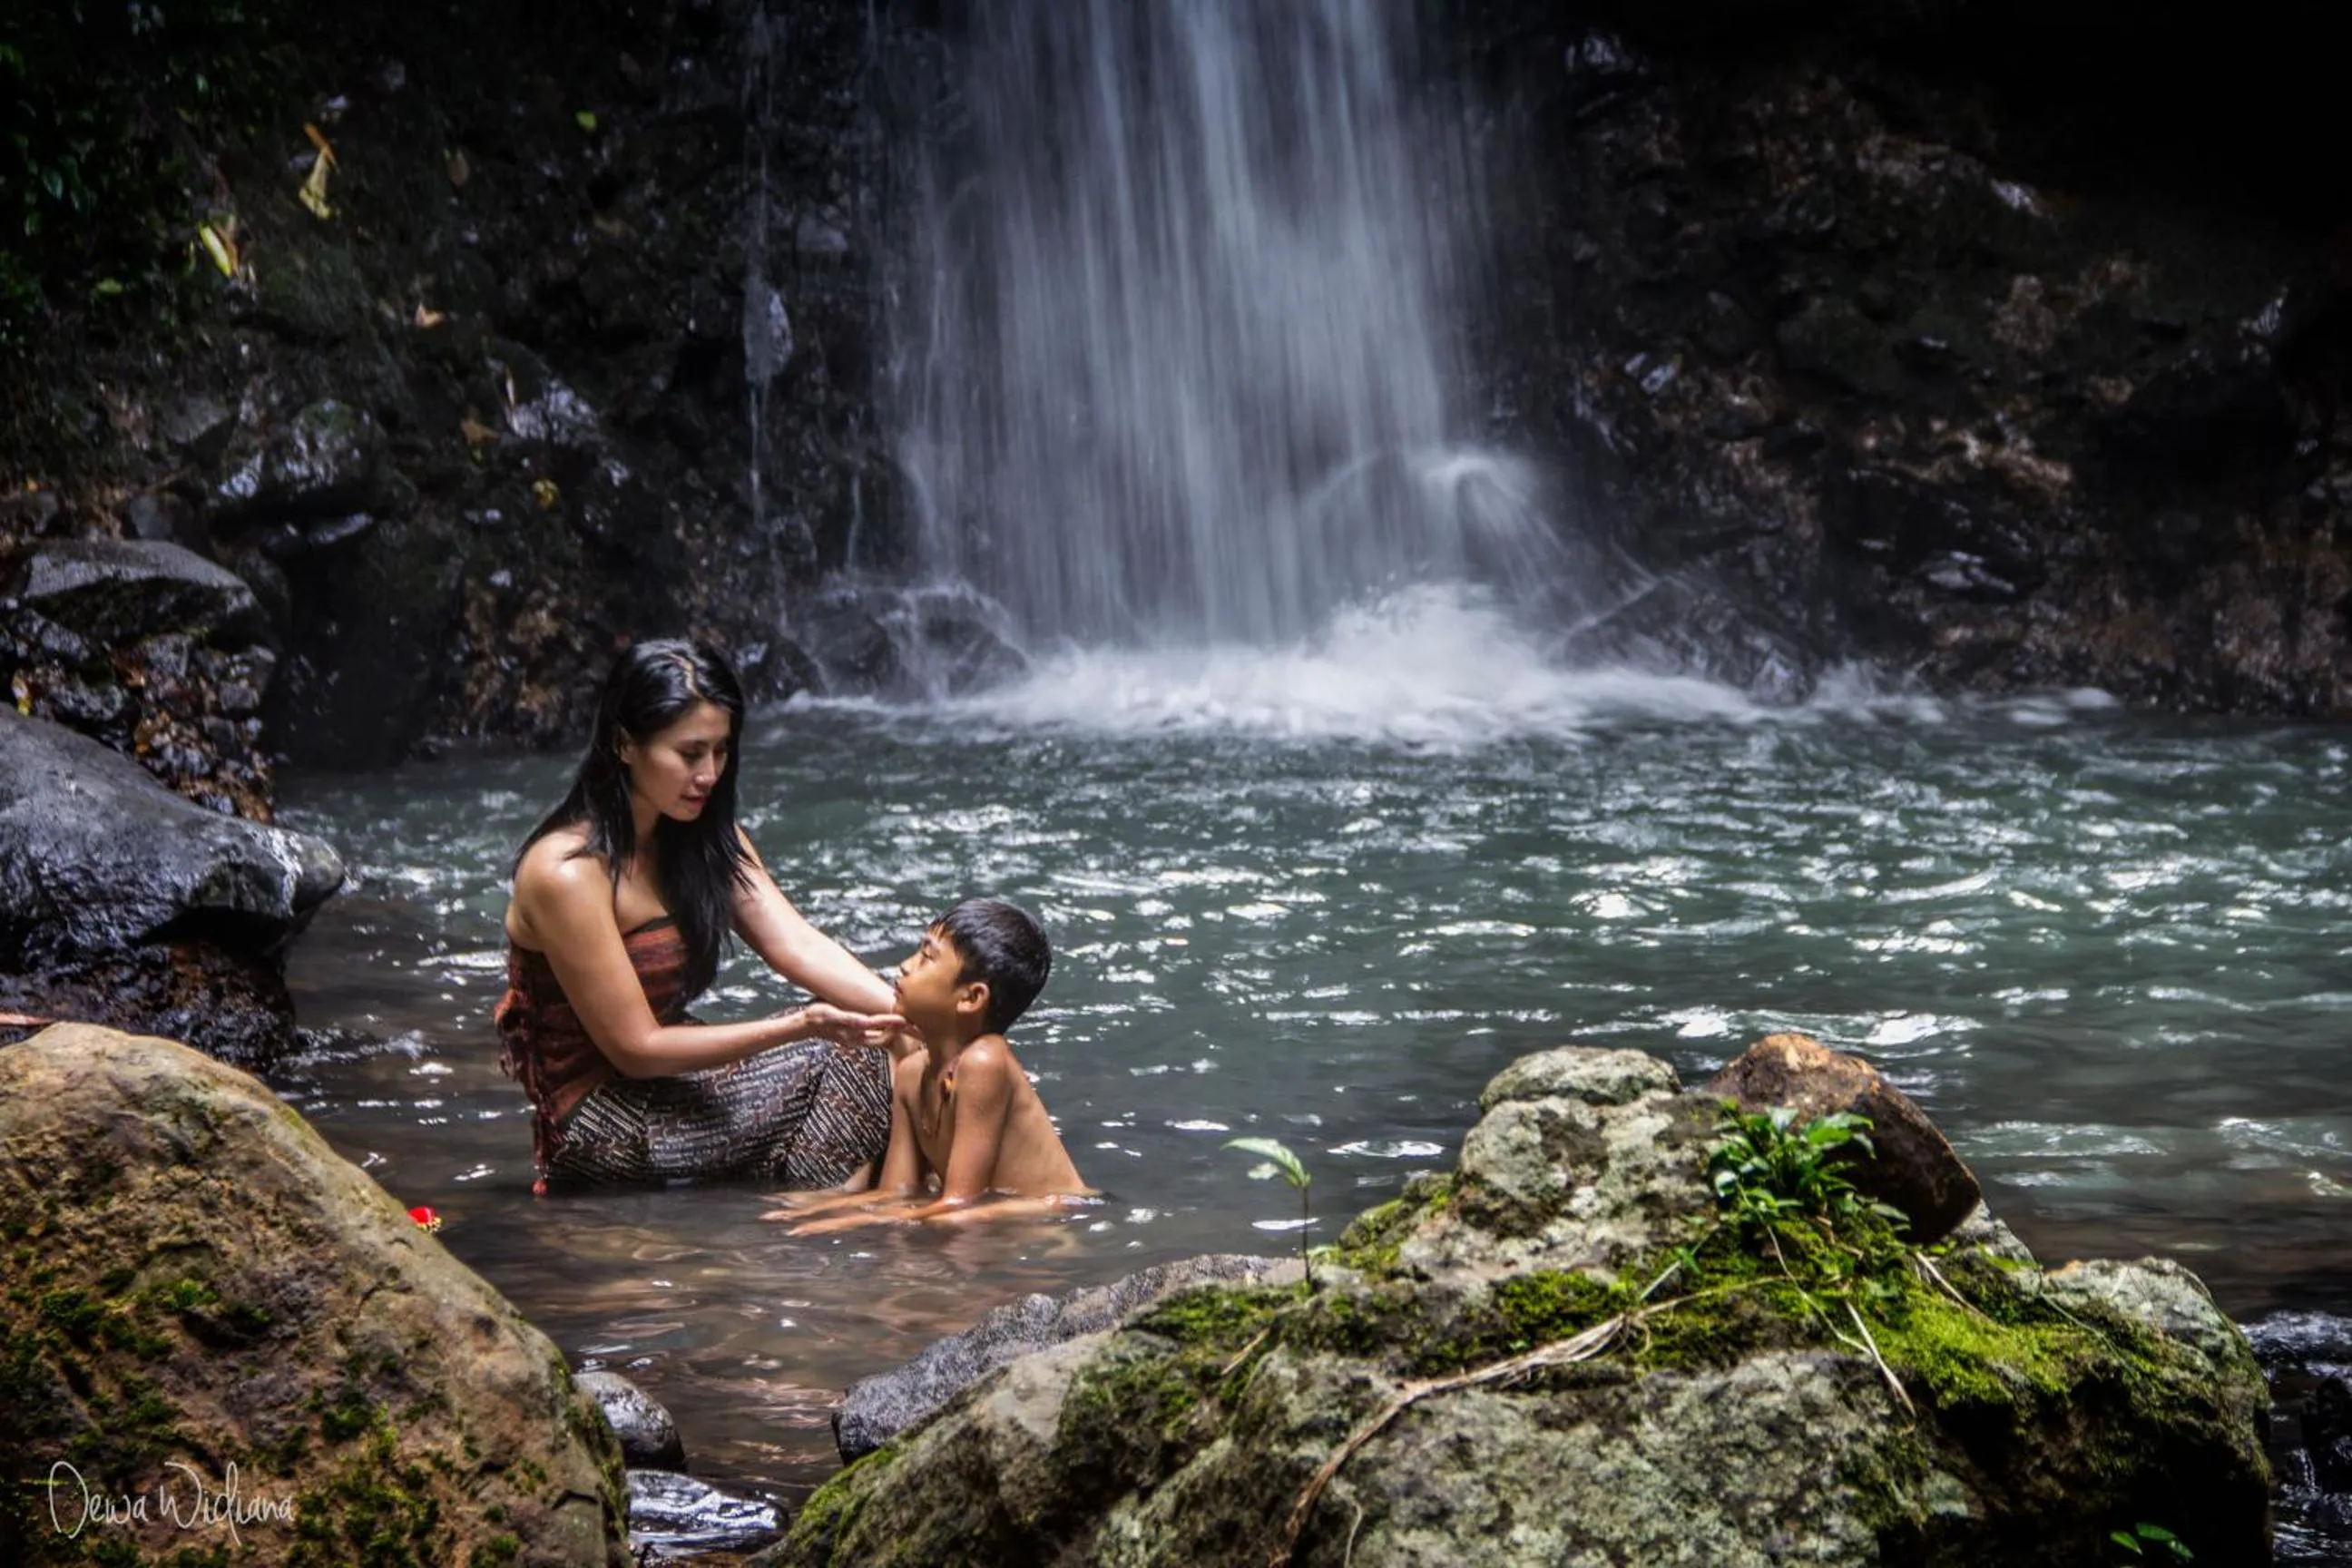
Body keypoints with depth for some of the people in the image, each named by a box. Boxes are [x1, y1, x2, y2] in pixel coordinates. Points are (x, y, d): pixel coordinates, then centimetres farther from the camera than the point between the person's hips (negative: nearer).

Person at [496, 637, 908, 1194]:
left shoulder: (704, 837, 3)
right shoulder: (566, 873, -22)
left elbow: (799, 945, -7)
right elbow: (636, 1049, -21)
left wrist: (903, 1009, -25)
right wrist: (799, 1028, -29)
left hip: (668, 1075, 8)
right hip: (601, 1122, -8)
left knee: (864, 1041, -9)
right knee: (848, 1062, -15)